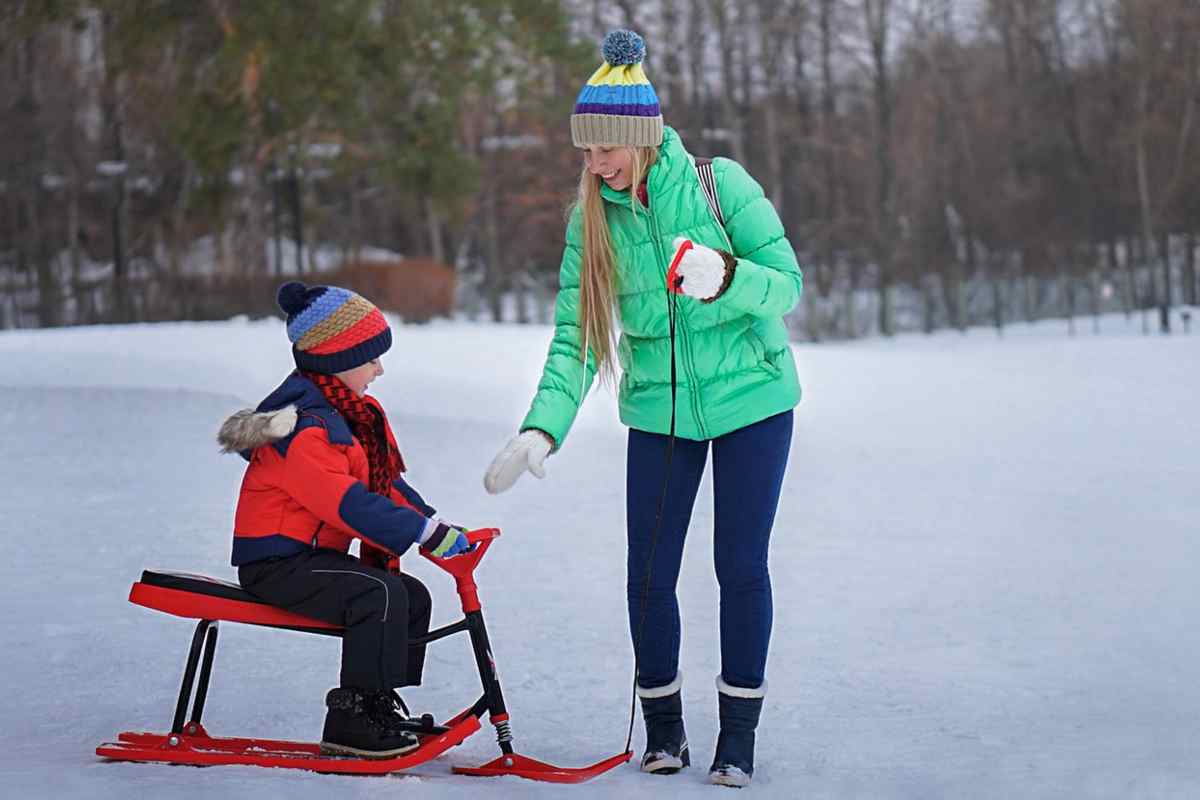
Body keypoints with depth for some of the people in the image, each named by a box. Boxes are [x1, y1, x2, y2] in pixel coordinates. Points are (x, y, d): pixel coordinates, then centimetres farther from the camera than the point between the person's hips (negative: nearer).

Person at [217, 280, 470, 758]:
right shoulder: (304, 426, -21)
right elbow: (347, 503, -28)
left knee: (413, 596, 7)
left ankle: (381, 703, 15)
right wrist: (425, 533, -29)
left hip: (315, 556, 10)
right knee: (381, 594, -27)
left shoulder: (351, 412, 12)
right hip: (277, 562, -10)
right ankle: (352, 719, -23)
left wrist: (435, 525, 3)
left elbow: (388, 484, 16)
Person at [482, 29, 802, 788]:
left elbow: (788, 285, -14)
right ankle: (663, 724, 21)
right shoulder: (592, 218, -7)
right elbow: (575, 337, -9)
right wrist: (542, 429, -22)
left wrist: (727, 278, -35)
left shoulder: (720, 184, -16)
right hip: (659, 410, 3)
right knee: (649, 575, 1)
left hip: (750, 398, -3)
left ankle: (740, 731, 14)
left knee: (741, 566, 0)